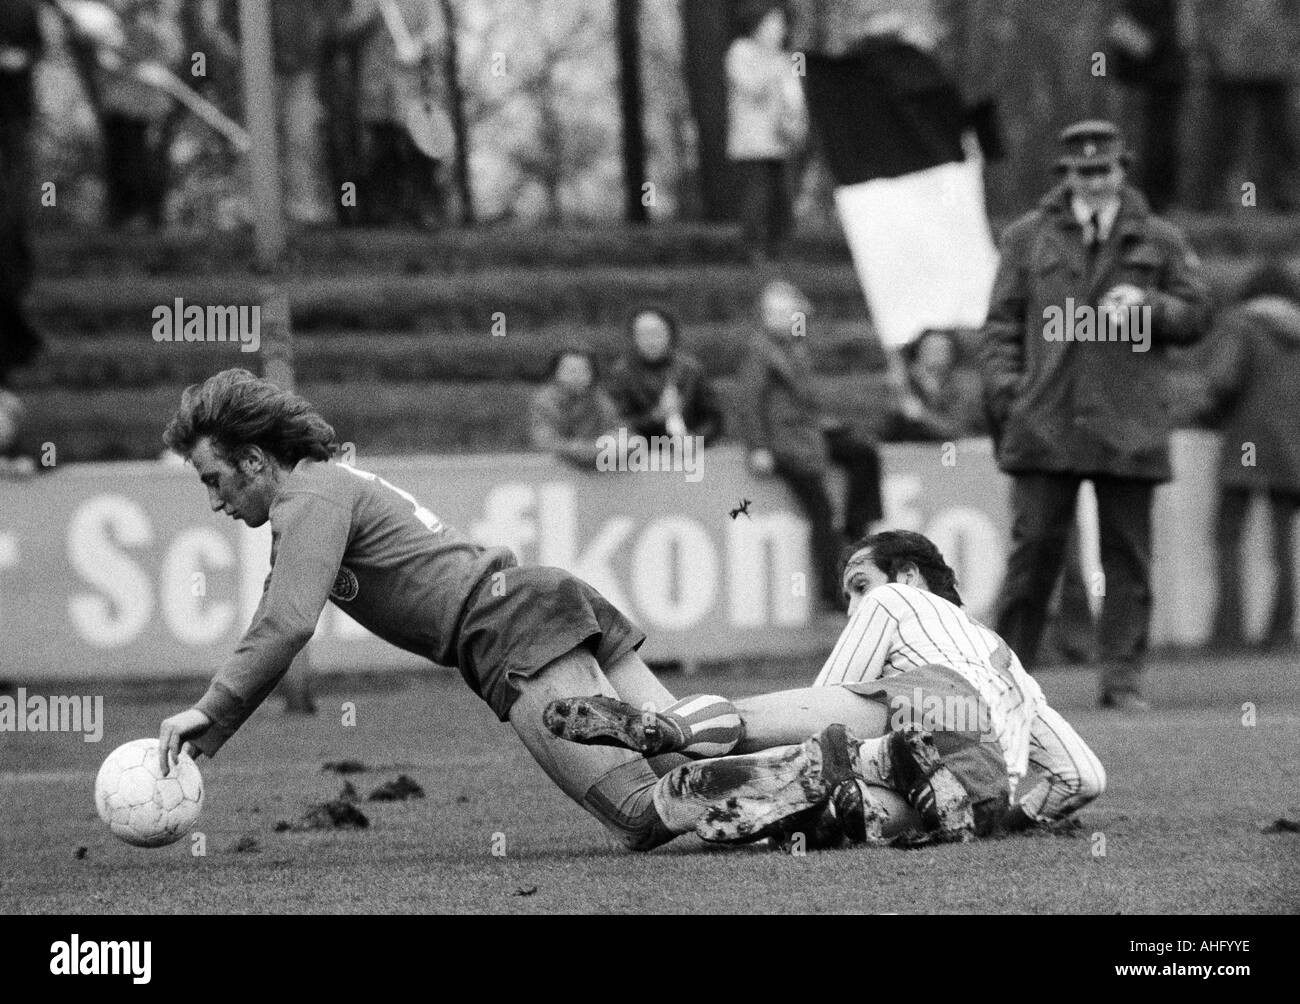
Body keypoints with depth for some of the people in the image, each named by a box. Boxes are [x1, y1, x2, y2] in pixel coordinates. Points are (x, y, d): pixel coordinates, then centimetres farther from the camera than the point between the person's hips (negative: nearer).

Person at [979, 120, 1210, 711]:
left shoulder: (1159, 241, 11)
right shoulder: (1028, 239, 10)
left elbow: (1196, 314, 11)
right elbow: (1002, 322, 11)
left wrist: (1148, 305, -7)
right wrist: (1003, 386, -2)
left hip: (1128, 429, 1)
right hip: (1046, 424, -1)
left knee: (1127, 556, 2)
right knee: (1035, 546, -3)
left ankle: (1122, 679, 6)